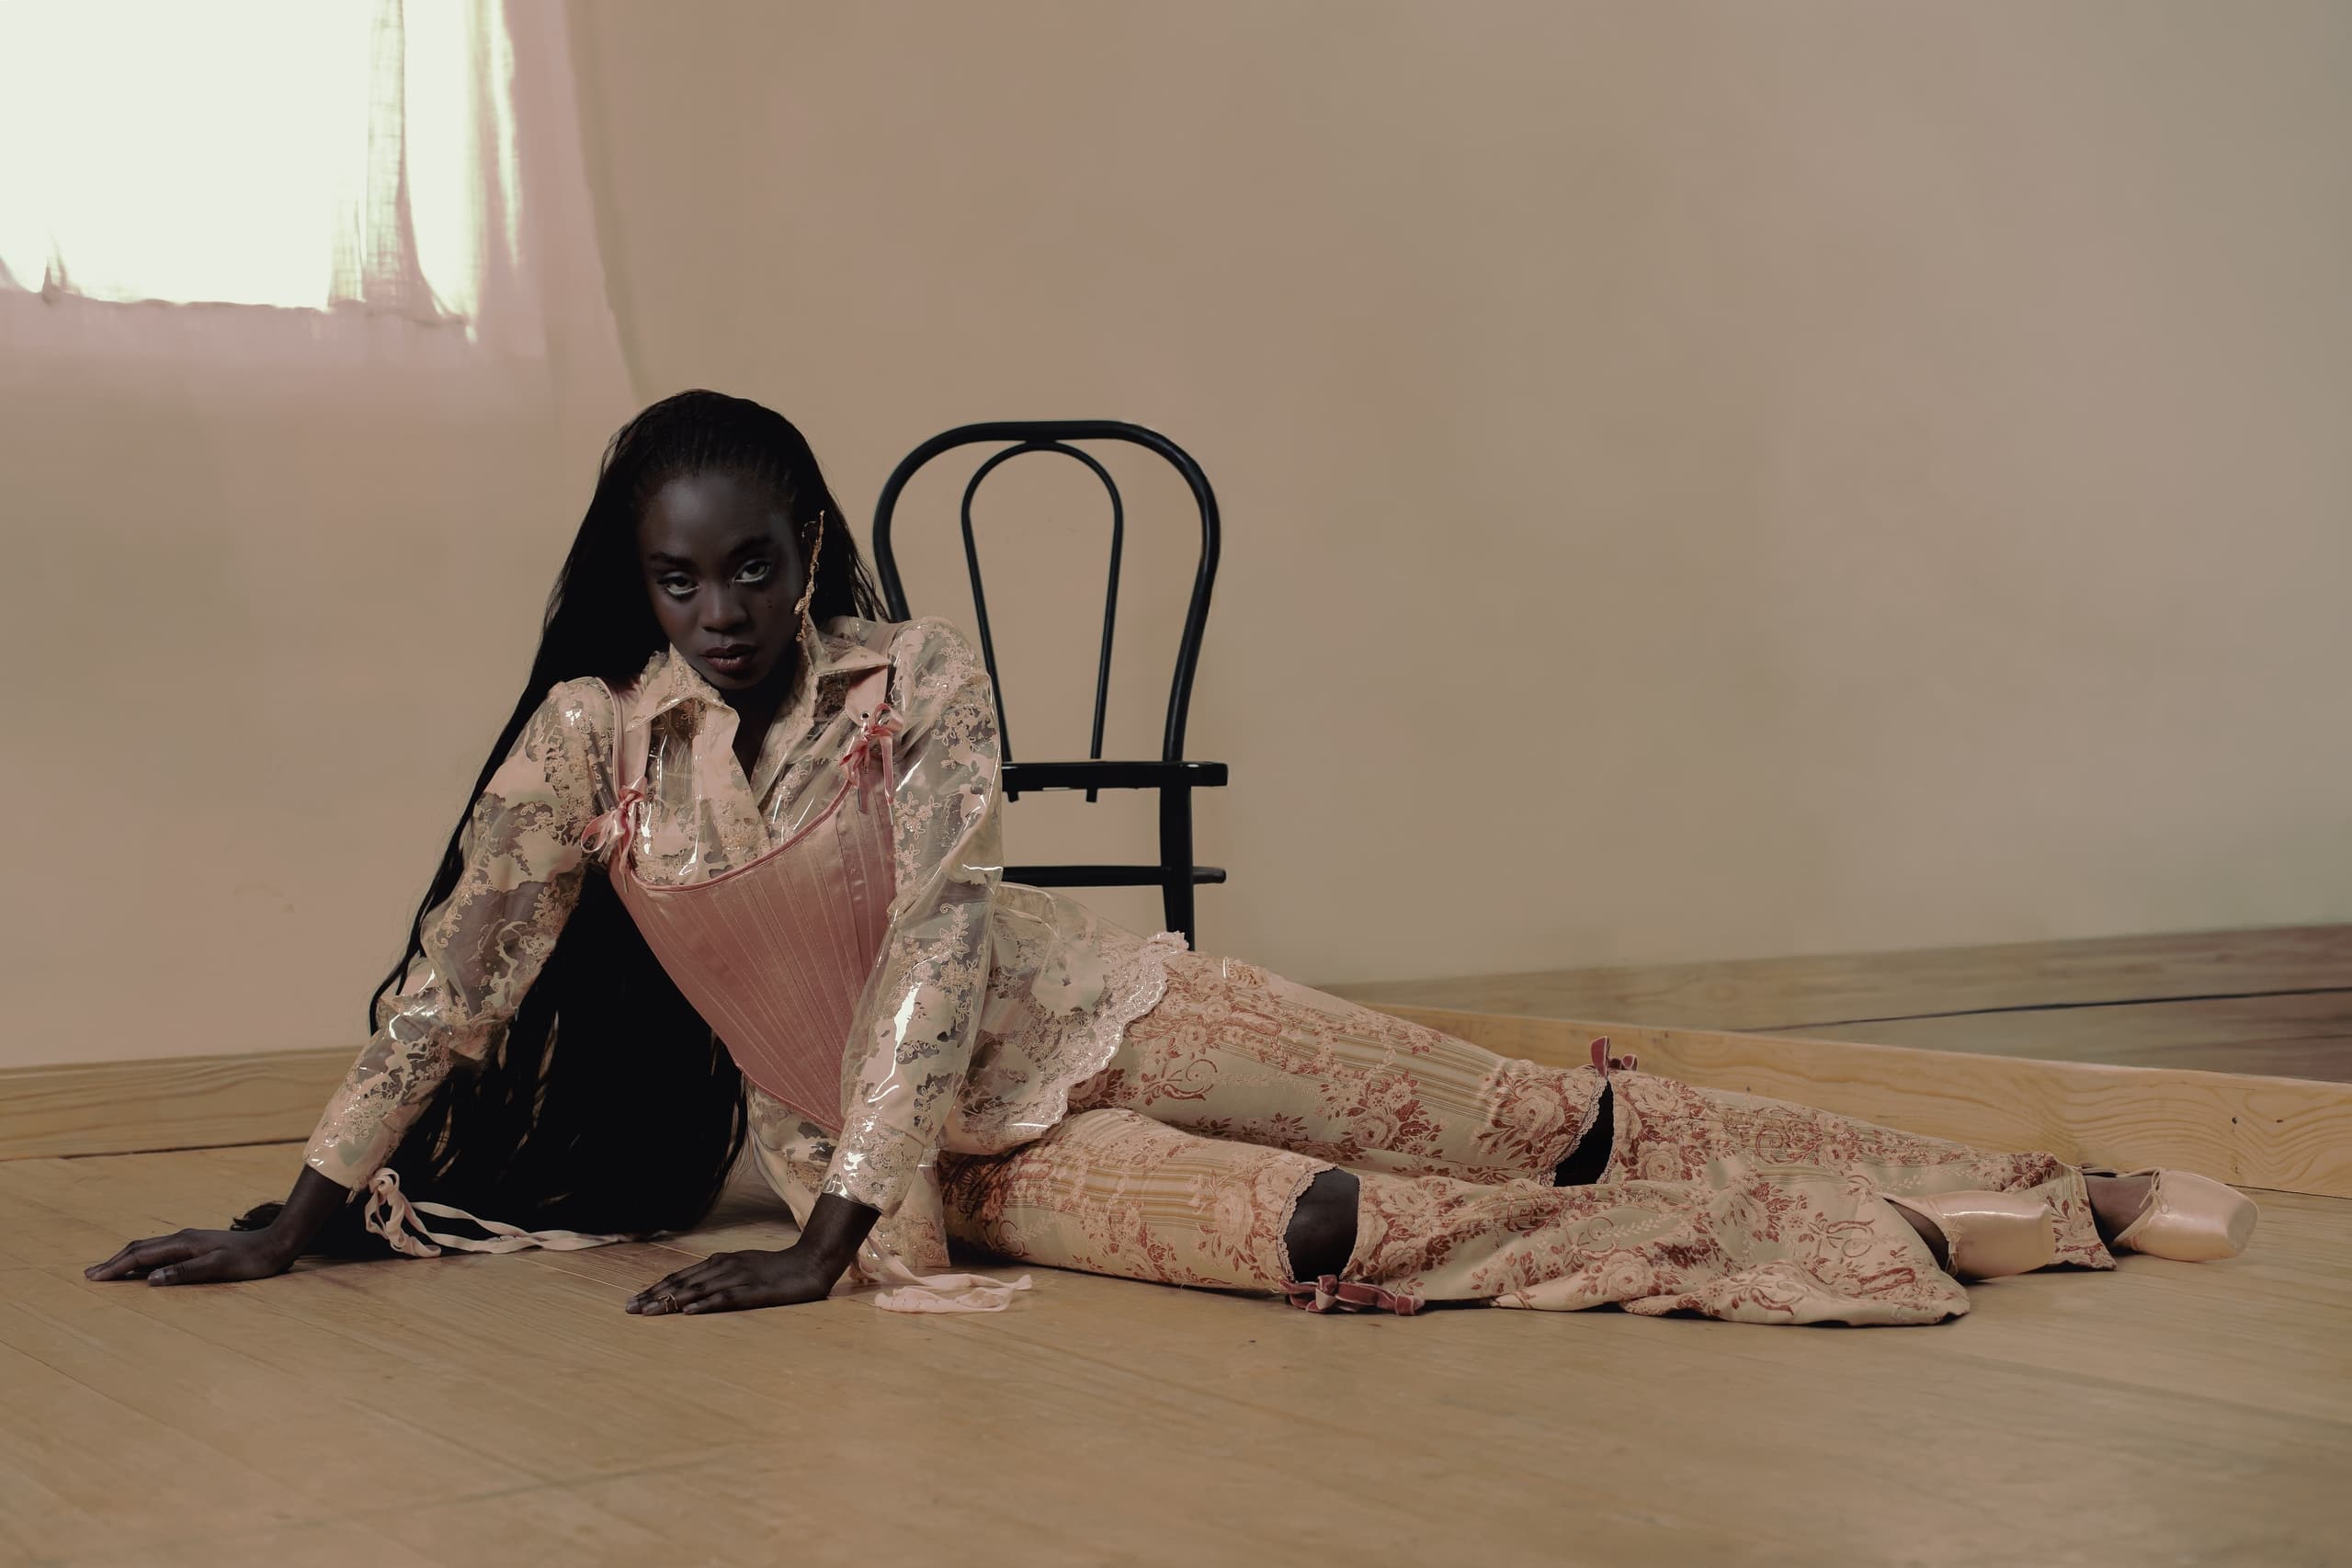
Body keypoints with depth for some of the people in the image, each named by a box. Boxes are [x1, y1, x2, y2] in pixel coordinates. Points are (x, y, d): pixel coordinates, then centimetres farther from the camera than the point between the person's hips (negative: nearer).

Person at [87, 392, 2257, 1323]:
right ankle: (1916, 1253, -17)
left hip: (1080, 1014, 0)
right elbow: (455, 971, -4)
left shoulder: (924, 684, -14)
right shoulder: (591, 737, -8)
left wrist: (837, 1232, -28)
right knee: (1332, 1232, -22)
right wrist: (309, 1209, -4)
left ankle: (2038, 1204, -3)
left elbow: (939, 943, -21)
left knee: (1526, 1127, -8)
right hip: (944, 1151, 0)